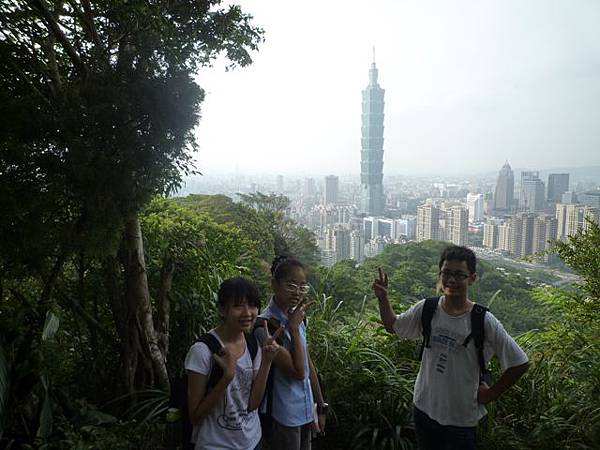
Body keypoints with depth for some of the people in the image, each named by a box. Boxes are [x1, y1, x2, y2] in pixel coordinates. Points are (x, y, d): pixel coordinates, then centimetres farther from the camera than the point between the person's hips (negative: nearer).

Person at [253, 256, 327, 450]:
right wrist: (294, 328, -20)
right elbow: (297, 372, -22)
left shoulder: (297, 318, 3)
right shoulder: (265, 324, -21)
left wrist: (320, 407, 13)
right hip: (284, 417, -7)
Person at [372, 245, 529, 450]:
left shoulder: (484, 322, -18)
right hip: (424, 408, 3)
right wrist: (383, 297, -7)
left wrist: (491, 394, -7)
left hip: (461, 418, -3)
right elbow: (393, 326, 7)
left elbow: (519, 363, -12)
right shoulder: (426, 309, -8)